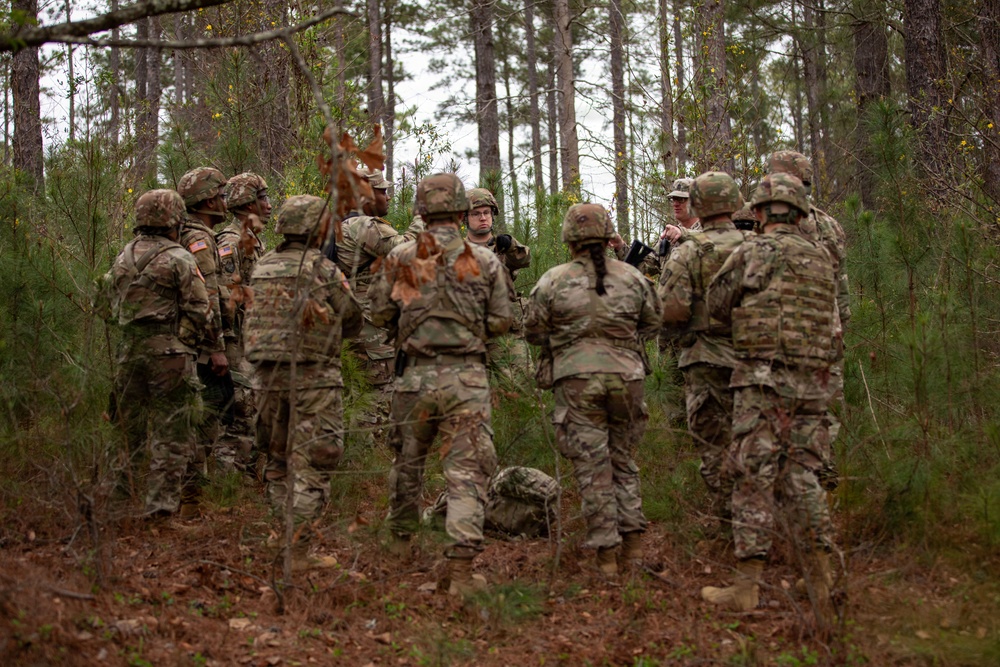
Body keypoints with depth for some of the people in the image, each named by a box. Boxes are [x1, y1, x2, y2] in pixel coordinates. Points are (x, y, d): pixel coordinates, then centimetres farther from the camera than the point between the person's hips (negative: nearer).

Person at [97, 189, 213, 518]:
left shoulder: (123, 258, 12)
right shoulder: (178, 259, -7)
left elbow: (106, 307, 20)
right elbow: (199, 310, -8)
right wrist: (211, 341, 7)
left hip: (129, 352, 6)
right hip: (169, 352, -6)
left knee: (133, 428, 14)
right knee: (171, 430, -2)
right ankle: (162, 501, -5)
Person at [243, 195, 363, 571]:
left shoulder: (262, 268, 7)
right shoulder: (323, 270, -9)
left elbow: (253, 320, 13)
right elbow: (352, 322, 0)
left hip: (268, 376, 6)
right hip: (313, 378, -6)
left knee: (278, 460, 17)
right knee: (312, 468, -2)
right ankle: (298, 551, -5)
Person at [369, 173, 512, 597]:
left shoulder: (400, 259, -1)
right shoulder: (485, 261, -2)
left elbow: (380, 314, 4)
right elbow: (501, 322, 0)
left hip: (415, 375, 2)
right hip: (466, 377, -2)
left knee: (408, 459, 21)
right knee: (467, 470, -3)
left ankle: (401, 538, 40)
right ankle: (461, 567, -11)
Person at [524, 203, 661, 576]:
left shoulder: (553, 281, -3)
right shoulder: (632, 278, 4)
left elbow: (533, 329, 4)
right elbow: (653, 322, 14)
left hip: (576, 378, -2)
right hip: (626, 375, 2)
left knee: (592, 466, 1)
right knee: (623, 459, 17)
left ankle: (606, 553, 1)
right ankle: (633, 542, 13)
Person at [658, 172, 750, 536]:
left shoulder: (688, 252, -8)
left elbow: (671, 311, -13)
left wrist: (681, 336, 7)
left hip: (707, 361, -3)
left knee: (717, 450, 2)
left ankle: (729, 526, 5)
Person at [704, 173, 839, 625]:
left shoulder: (753, 253, -4)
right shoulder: (824, 260, 12)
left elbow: (717, 305, 5)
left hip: (763, 380, -5)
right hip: (812, 383, 5)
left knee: (754, 479, -2)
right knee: (803, 480, 9)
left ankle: (746, 589, -3)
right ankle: (822, 587, 6)